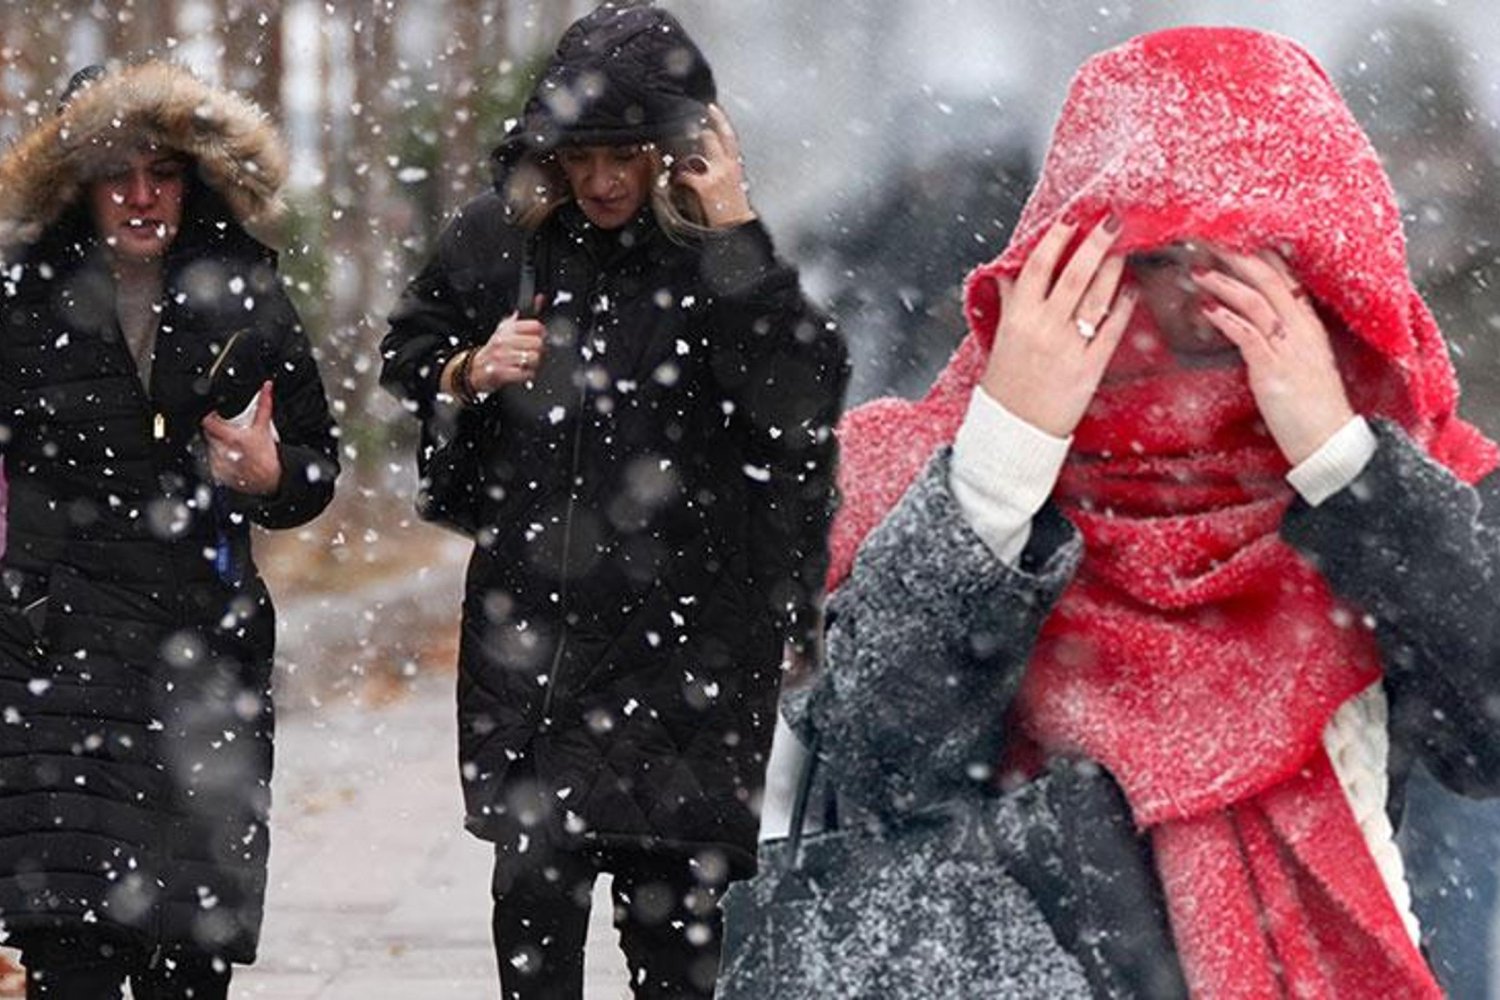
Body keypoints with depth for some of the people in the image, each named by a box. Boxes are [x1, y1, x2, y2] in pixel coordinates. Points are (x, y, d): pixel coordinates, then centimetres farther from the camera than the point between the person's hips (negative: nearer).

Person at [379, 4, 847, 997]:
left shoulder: (721, 257, -6)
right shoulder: (502, 234, 3)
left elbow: (805, 397, -21)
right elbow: (406, 355, 18)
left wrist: (736, 236, -24)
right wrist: (469, 374, -4)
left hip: (683, 632, -2)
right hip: (529, 616, 3)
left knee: (668, 898, 2)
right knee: (535, 881, -1)